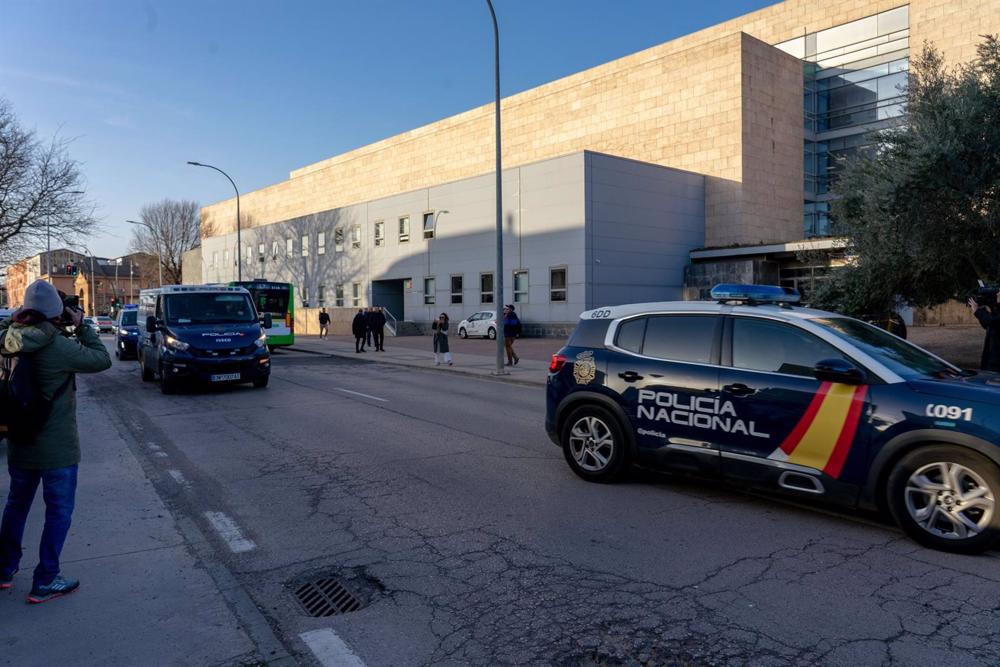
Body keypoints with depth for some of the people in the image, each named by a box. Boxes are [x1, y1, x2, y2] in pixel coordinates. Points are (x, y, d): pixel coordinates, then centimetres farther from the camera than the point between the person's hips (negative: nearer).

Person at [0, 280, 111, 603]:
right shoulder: (59, 347, -22)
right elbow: (102, 359, -11)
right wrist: (81, 325, -6)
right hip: (57, 447, -6)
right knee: (59, 510, 7)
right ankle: (45, 582, 13)